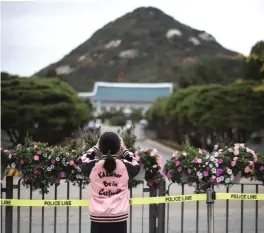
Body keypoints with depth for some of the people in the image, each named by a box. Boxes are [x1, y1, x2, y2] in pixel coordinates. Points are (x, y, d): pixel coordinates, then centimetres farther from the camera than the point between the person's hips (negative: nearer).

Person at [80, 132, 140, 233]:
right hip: (119, 217, 0)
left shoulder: (93, 166, -3)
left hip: (98, 217, 0)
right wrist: (124, 148, 32)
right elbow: (135, 164, 23)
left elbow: (84, 159, 21)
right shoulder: (125, 166, -2)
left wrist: (96, 146, 31)